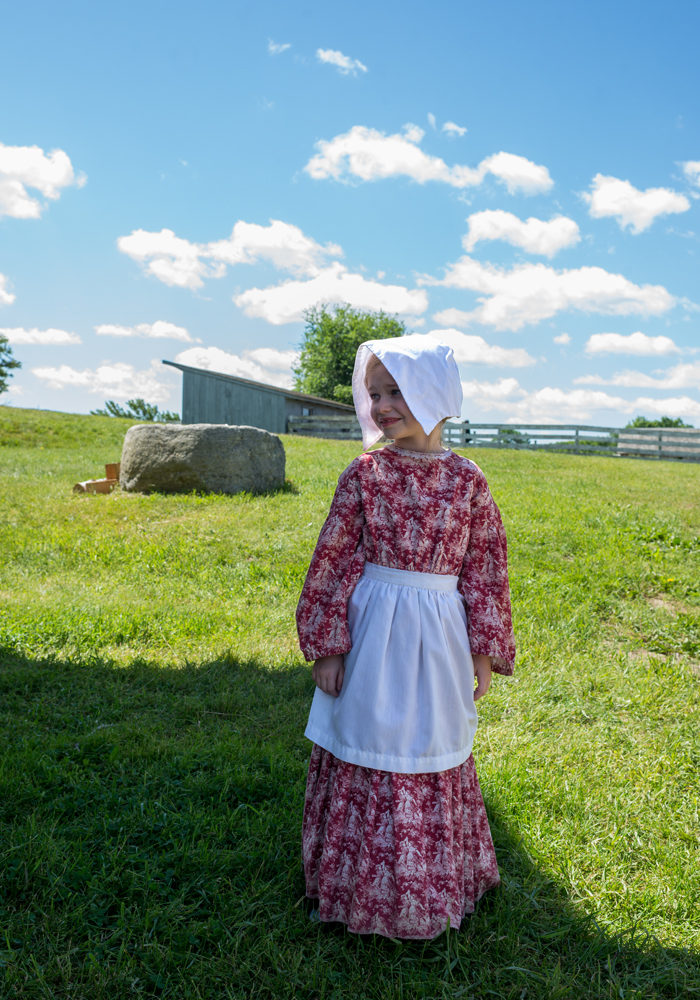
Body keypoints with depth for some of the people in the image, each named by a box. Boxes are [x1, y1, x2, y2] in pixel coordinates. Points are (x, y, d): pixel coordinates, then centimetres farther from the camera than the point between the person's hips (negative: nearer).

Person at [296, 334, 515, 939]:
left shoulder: (467, 480, -3)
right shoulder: (365, 473, -5)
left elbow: (485, 568, 2)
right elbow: (335, 561, -3)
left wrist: (485, 651, 2)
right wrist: (326, 646, -5)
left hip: (437, 638, 1)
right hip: (373, 633, 0)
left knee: (433, 761, 15)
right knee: (367, 756, 11)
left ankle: (429, 885, 39)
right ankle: (361, 884, 34)